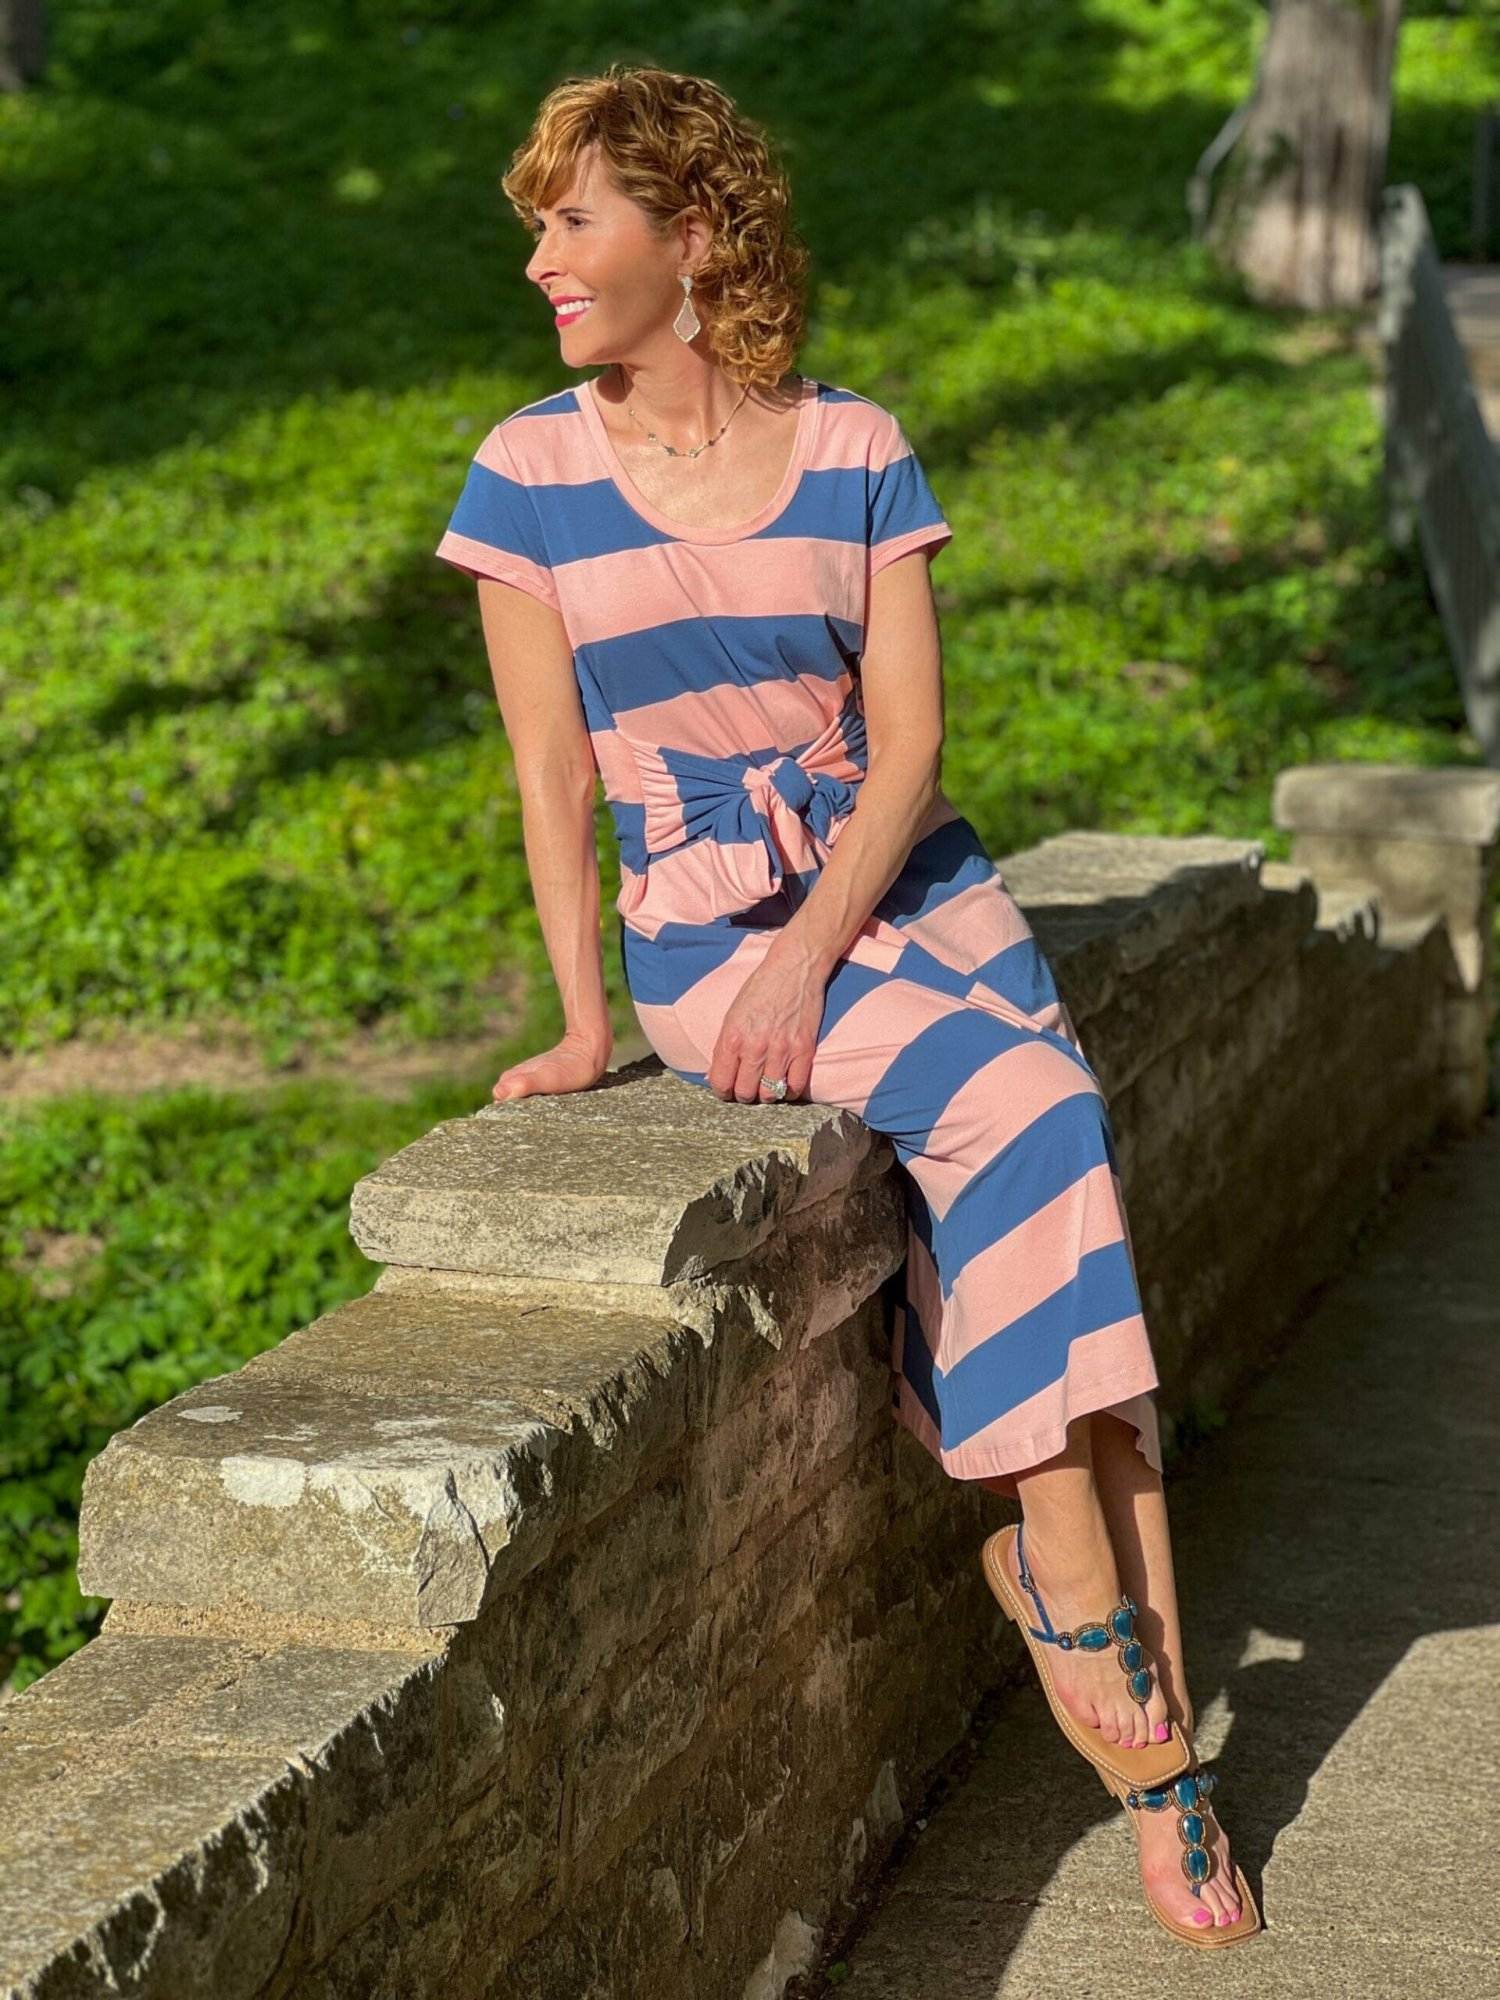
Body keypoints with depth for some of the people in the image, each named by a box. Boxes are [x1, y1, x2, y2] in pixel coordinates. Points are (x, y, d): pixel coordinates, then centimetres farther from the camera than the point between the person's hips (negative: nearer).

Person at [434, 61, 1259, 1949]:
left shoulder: (856, 451, 3)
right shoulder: (531, 472, 0)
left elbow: (909, 740, -2)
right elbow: (551, 772, -2)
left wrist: (816, 951, -16)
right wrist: (586, 1014, -10)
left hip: (906, 882, 3)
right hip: (701, 925, -3)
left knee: (1042, 1199, -19)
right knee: (1018, 1116, -25)